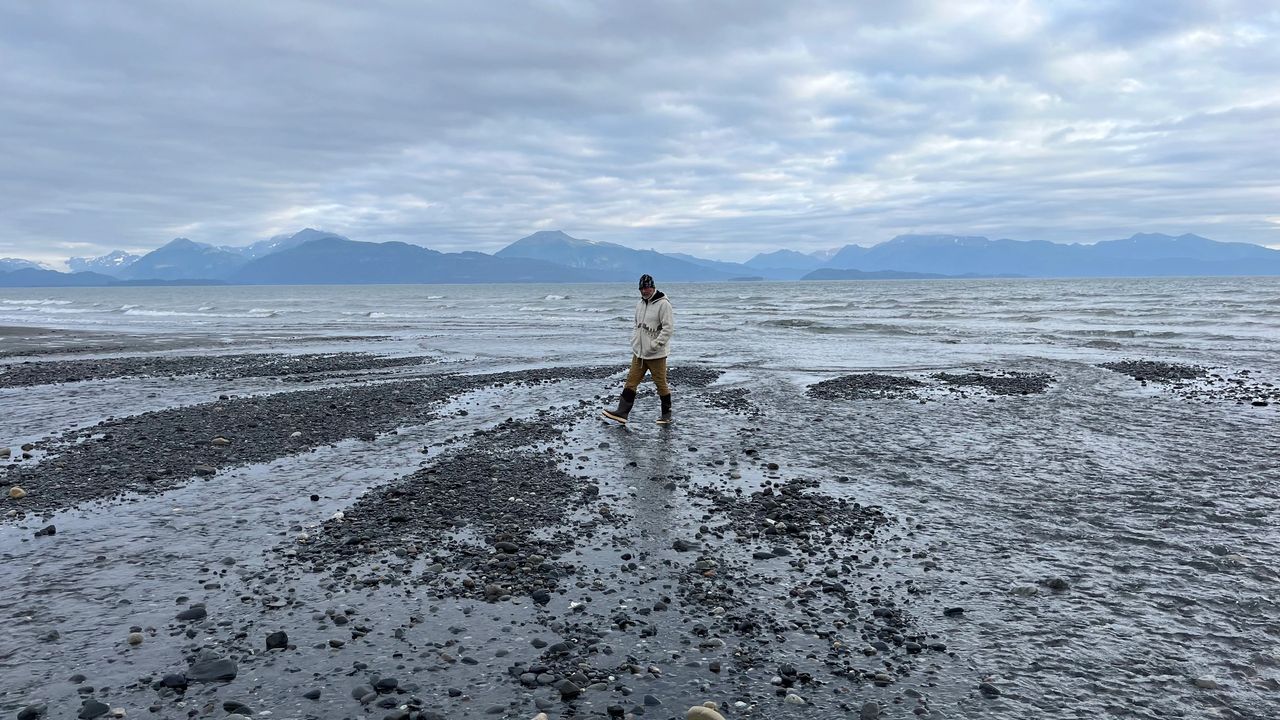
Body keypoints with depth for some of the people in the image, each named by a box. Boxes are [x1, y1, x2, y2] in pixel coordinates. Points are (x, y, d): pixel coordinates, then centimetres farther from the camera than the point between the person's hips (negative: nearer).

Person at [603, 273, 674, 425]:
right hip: (639, 353, 7)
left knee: (661, 384, 3)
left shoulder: (663, 303, -13)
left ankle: (666, 415, 16)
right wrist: (634, 342, 11)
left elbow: (669, 328, -18)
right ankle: (622, 413, 4)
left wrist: (655, 345, -20)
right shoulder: (640, 303, 12)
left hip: (656, 354, -7)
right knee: (631, 381, 3)